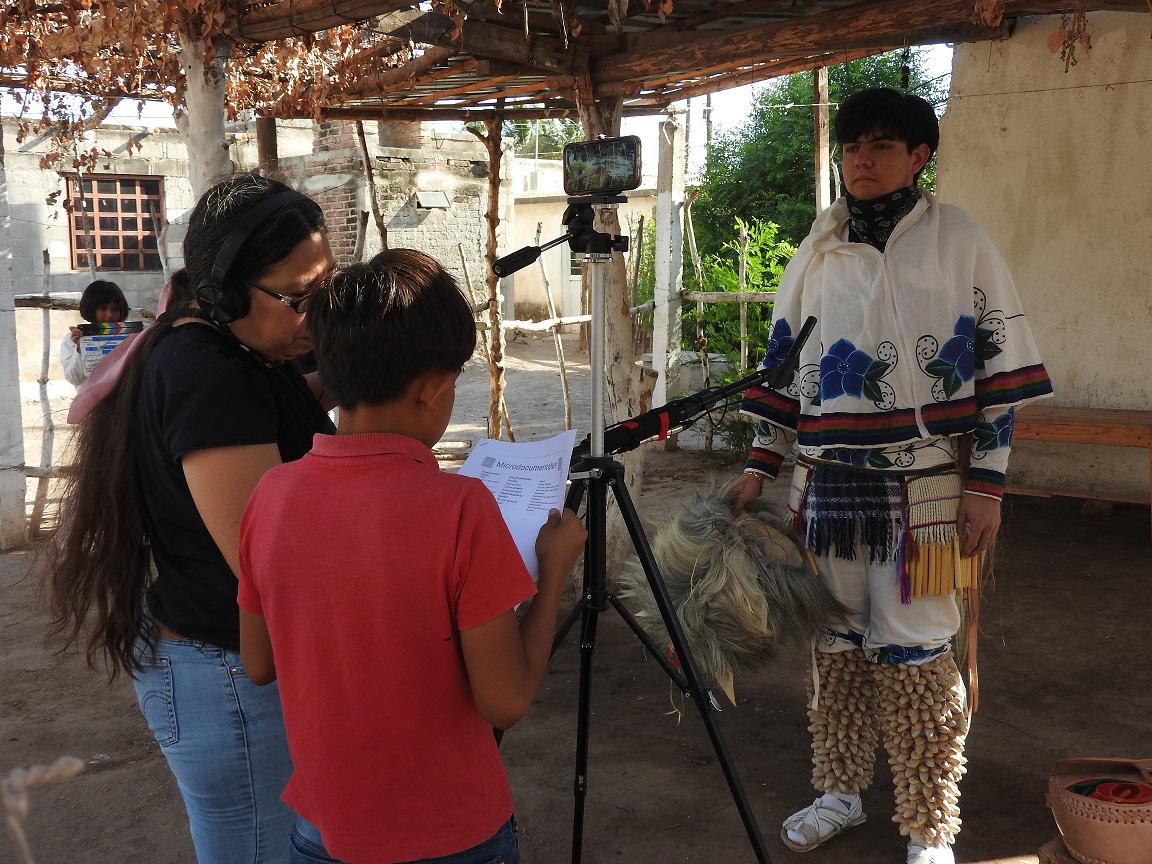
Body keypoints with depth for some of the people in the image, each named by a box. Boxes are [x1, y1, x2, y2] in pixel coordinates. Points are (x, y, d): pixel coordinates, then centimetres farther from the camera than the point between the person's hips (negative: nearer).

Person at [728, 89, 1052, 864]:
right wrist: (760, 466, 9)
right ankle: (840, 793, 30)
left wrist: (988, 483, -8)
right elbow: (784, 365, 13)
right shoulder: (819, 249, 9)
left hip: (923, 488, -4)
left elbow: (1000, 370, -3)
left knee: (915, 653, 0)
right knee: (836, 643, 12)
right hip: (828, 481, 4)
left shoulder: (958, 241, -2)